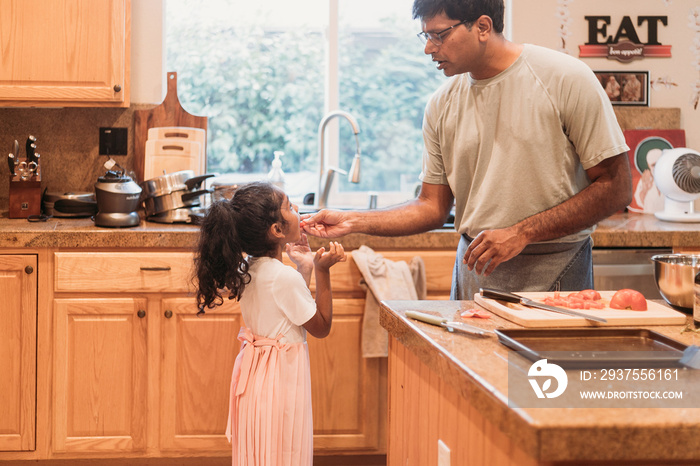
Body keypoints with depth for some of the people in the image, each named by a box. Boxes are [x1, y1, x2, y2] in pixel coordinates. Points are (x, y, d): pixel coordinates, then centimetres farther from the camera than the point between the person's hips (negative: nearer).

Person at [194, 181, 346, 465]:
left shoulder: (247, 268, 2)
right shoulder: (286, 278, -23)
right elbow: (321, 327, -10)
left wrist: (304, 268, 12)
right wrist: (321, 271, -13)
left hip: (253, 370, 8)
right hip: (281, 375, -8)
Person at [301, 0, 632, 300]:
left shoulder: (566, 79, -10)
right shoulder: (442, 105, 5)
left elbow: (616, 188, -11)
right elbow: (433, 207, 10)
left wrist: (522, 233, -17)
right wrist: (353, 222, -2)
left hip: (552, 274, -4)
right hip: (474, 269, 4)